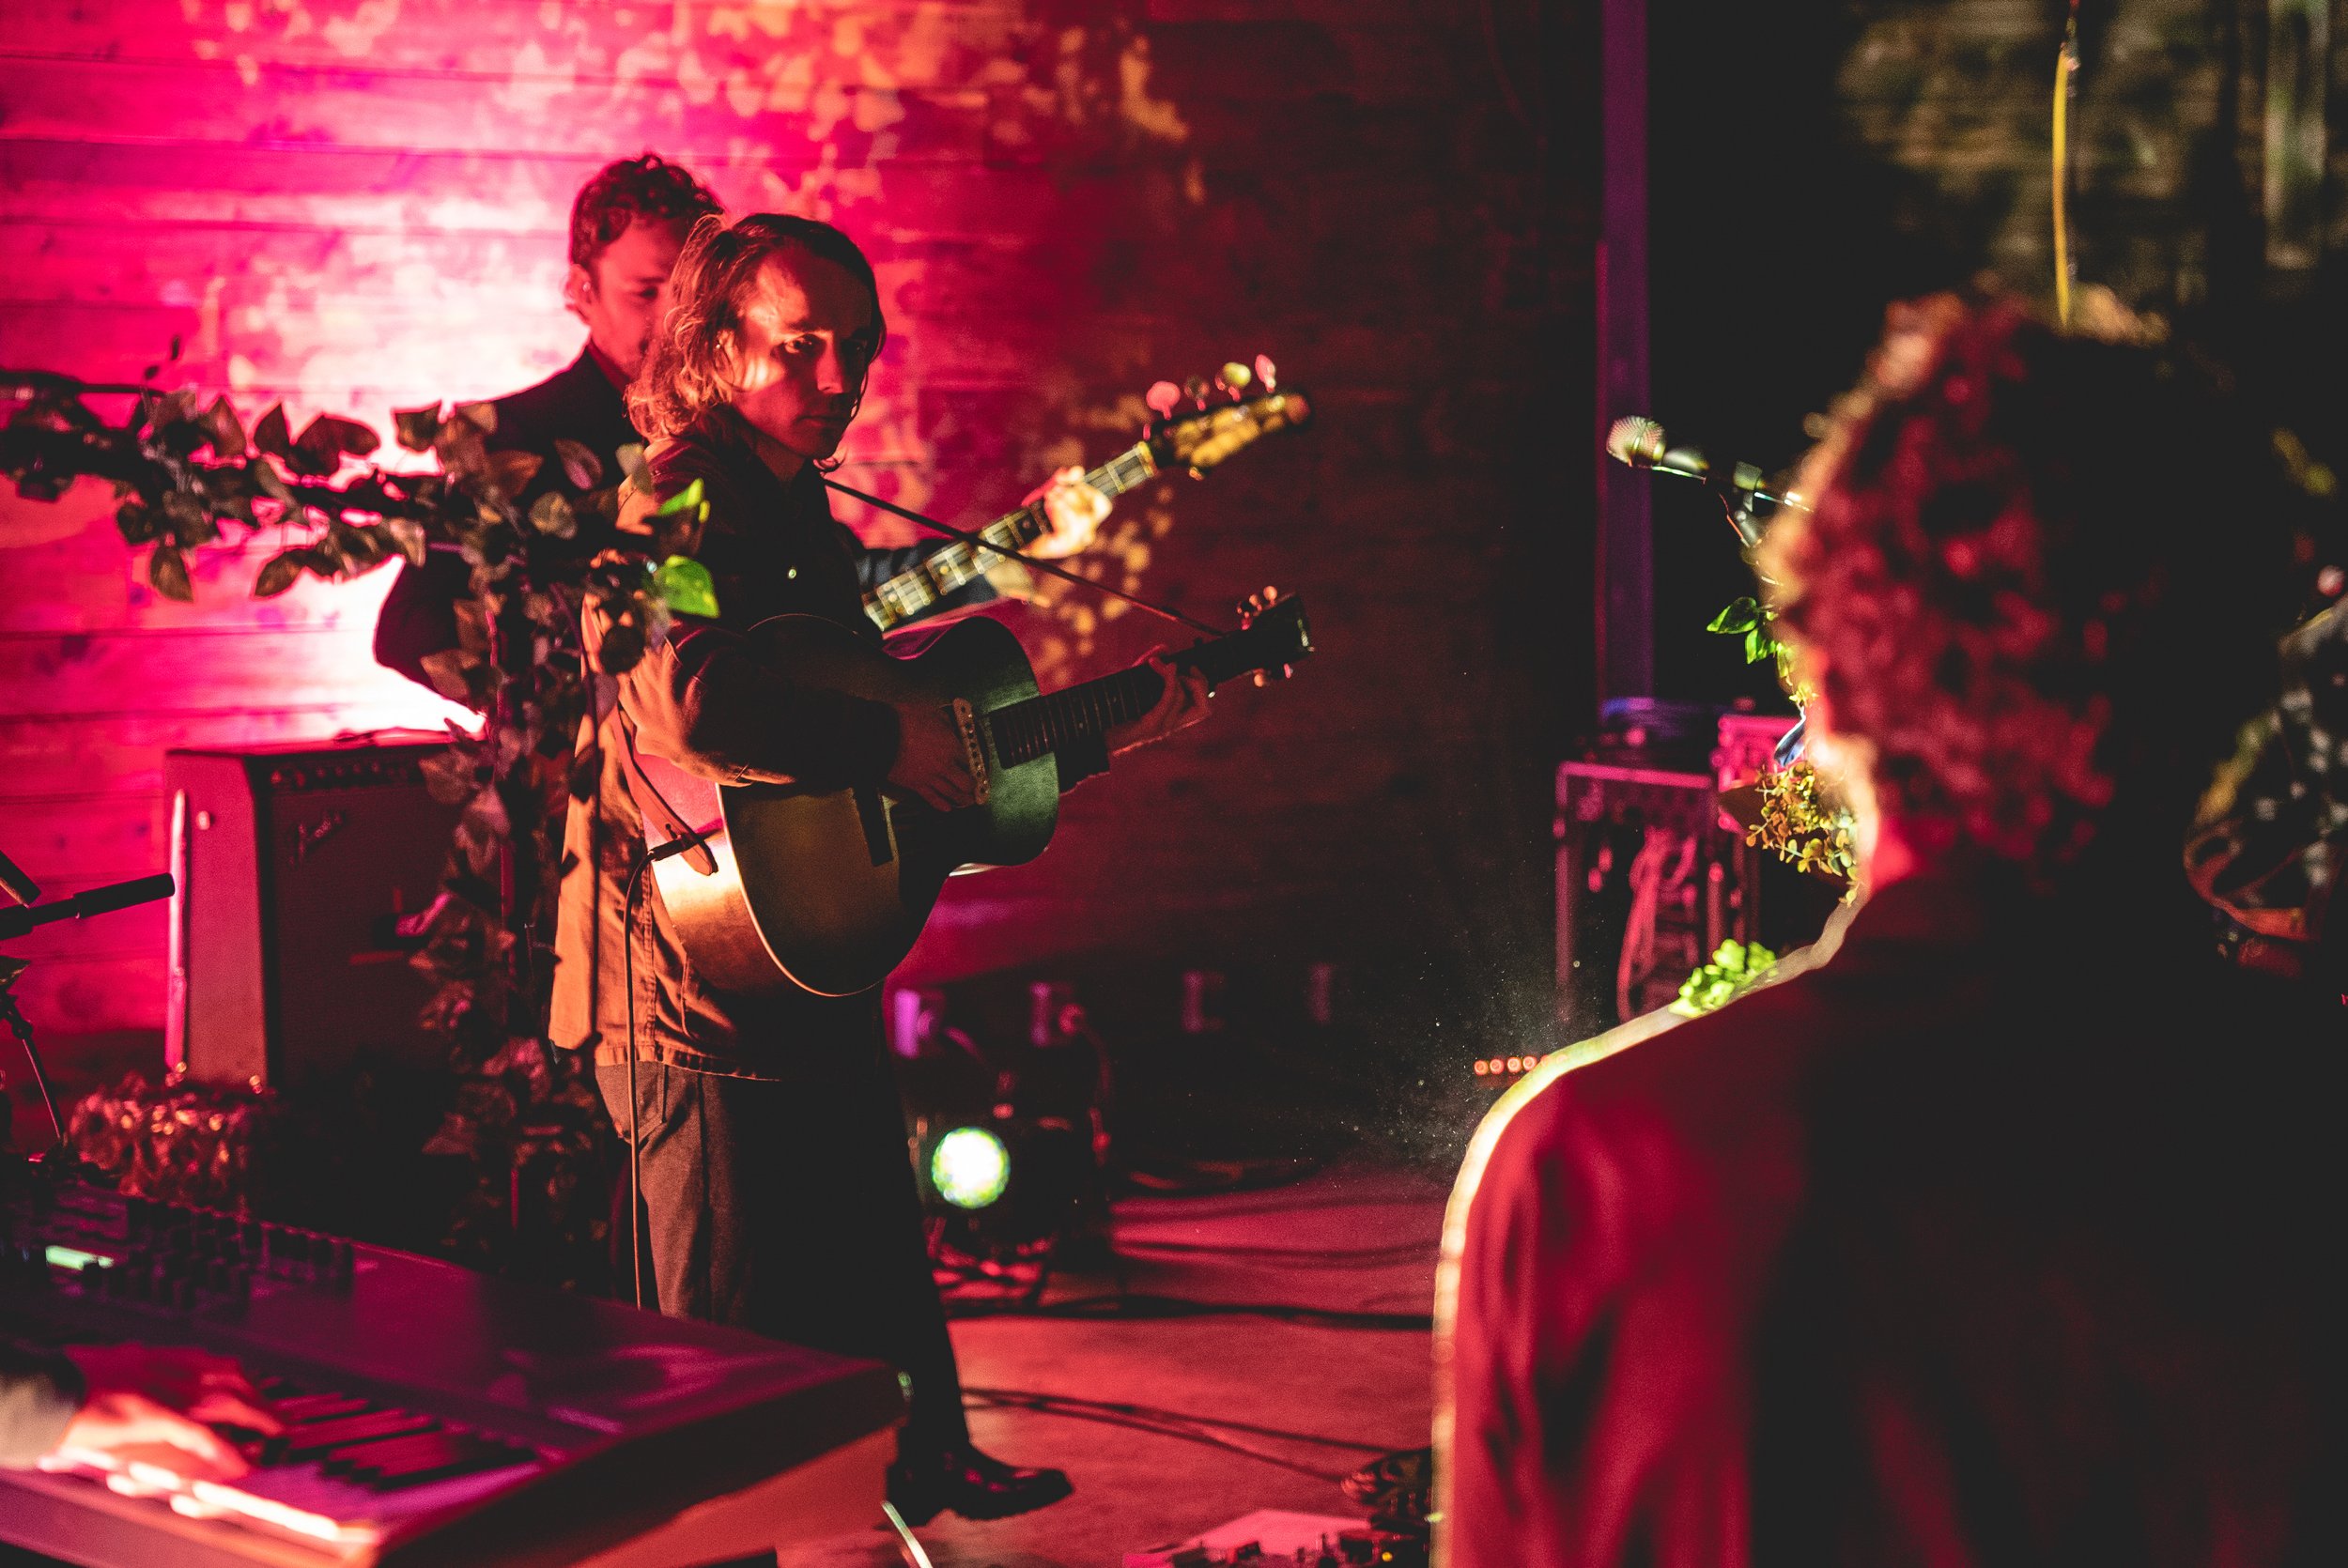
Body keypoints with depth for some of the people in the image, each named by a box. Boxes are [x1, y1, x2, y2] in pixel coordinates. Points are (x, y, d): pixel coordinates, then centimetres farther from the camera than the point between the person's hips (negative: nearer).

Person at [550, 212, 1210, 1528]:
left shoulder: (800, 516, 17)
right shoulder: (687, 500, -13)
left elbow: (938, 764, 22)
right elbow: (687, 702, -34)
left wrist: (1111, 733, 20)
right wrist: (887, 742, -25)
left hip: (819, 976, 10)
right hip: (711, 990, -10)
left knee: (877, 1286, 25)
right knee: (739, 1358, -1)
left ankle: (931, 1469, 42)